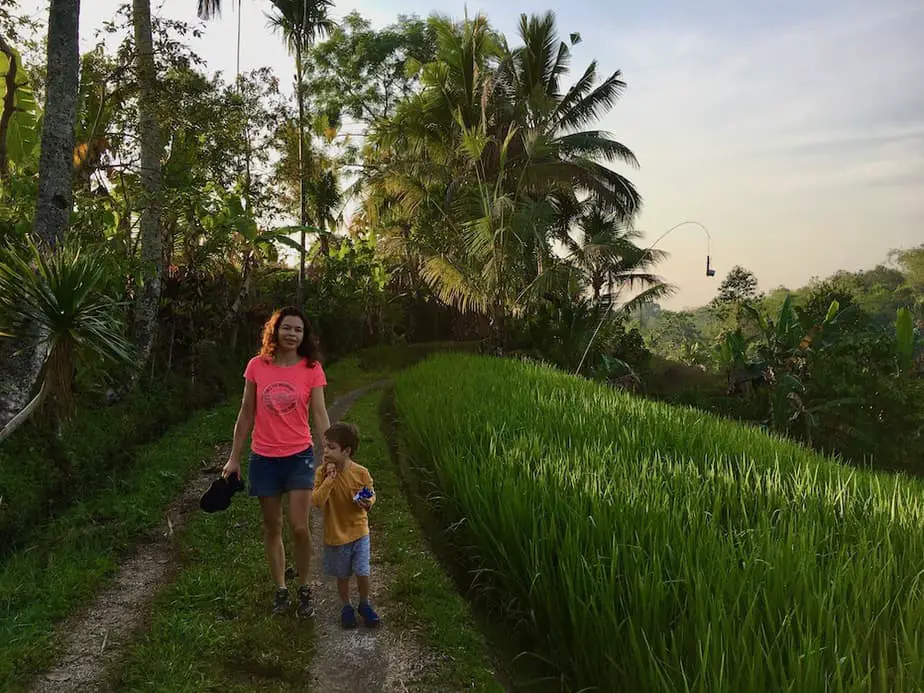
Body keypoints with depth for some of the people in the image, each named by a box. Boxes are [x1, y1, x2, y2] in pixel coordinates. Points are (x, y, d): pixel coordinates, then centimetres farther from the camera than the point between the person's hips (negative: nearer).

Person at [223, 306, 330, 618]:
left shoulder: (311, 369, -6)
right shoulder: (257, 366, -2)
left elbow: (320, 415, -10)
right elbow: (246, 415, 5)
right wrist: (234, 458, 6)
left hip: (299, 456, -2)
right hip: (264, 458, 2)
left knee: (299, 527, -6)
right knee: (272, 527, 11)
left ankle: (305, 589, 18)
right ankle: (280, 590, 28)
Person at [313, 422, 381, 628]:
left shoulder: (361, 473, -13)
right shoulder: (323, 473, -12)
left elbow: (371, 494, 2)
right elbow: (318, 502, -21)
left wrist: (368, 502, -20)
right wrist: (329, 478, -29)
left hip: (359, 532, 0)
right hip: (336, 535, 1)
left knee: (362, 573, 2)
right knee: (342, 576, 15)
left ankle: (364, 604, 29)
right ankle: (347, 606, 39)